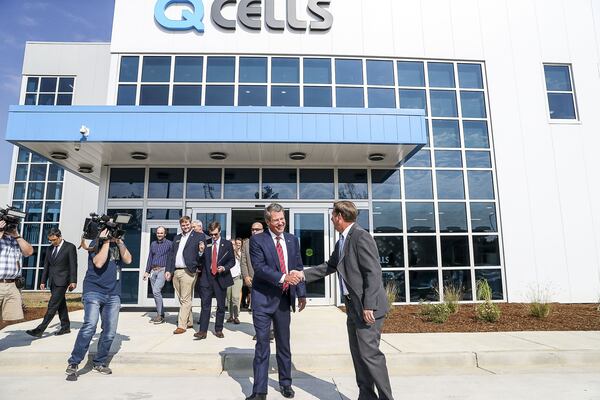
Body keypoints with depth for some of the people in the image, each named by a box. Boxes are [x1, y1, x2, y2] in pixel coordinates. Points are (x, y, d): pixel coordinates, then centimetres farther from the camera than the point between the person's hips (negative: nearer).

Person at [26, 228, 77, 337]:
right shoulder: (50, 248, 13)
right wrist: (43, 281, 12)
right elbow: (46, 265, 17)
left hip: (62, 281, -7)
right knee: (60, 304, 11)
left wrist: (73, 281, -13)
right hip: (52, 281, 7)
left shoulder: (70, 247, -6)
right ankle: (65, 327, 18)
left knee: (52, 305, -10)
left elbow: (73, 265, -9)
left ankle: (40, 329, -10)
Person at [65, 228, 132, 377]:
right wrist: (106, 242, -15)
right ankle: (73, 363, -7)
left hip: (113, 294, 5)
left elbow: (128, 260, -3)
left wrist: (119, 242, -9)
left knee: (110, 331, 4)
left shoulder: (119, 244, 11)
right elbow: (99, 263, -18)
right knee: (90, 326, -20)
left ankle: (100, 363, 19)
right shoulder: (96, 244, -2)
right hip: (94, 291, -4)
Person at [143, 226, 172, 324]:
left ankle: (160, 315, -8)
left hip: (162, 270, -6)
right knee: (156, 293, 7)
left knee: (156, 291, -17)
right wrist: (147, 271, 12)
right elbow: (150, 258, 17)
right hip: (153, 270, 6)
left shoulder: (169, 244, -1)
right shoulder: (153, 244, 15)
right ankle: (160, 314, 17)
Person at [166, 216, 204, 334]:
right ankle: (189, 322, 23)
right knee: (182, 299, 12)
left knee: (185, 300, -5)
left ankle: (182, 325, 0)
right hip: (175, 272, 6)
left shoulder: (198, 236, 1)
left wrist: (202, 248, -33)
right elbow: (171, 254, 18)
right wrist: (168, 270, 10)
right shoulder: (177, 238, 19)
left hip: (188, 272, -6)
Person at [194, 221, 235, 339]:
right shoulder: (205, 243, 5)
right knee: (205, 305, -1)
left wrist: (224, 268, -11)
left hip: (221, 278, 0)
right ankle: (202, 331, 2)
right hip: (206, 278, 0)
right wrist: (200, 251, -5)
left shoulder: (227, 244, 2)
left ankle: (218, 330, 19)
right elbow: (201, 260, 11)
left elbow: (232, 261, 2)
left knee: (221, 306, 8)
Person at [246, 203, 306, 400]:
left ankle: (285, 383, 33)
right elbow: (259, 267, -17)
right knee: (262, 345, 2)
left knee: (284, 344, 16)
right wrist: (283, 277, -28)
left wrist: (301, 293, 3)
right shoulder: (257, 240, -8)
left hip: (284, 299, 4)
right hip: (263, 299, -4)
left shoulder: (293, 240, 6)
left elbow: (298, 268, 8)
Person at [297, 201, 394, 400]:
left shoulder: (361, 237, -16)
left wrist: (368, 306, -22)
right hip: (353, 307, 9)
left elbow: (373, 272, -20)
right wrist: (303, 275, 16)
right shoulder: (342, 241, 14)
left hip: (367, 308, -9)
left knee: (369, 353, -5)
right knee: (358, 353, 14)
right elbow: (329, 266, 22)